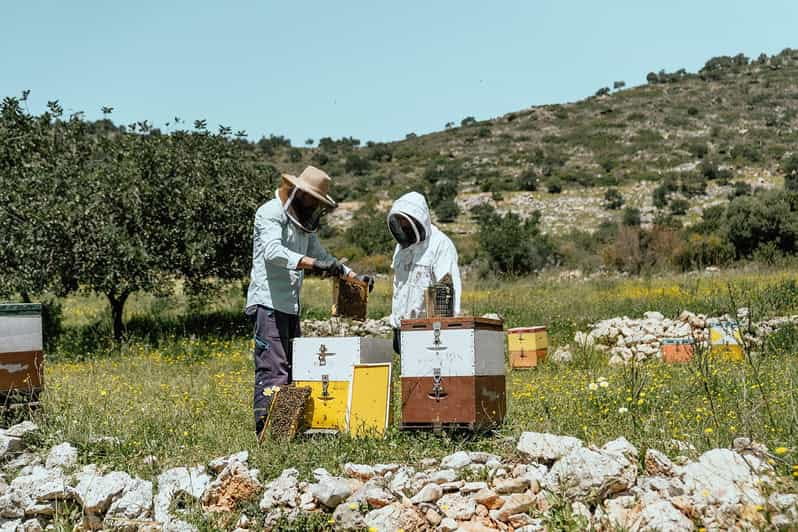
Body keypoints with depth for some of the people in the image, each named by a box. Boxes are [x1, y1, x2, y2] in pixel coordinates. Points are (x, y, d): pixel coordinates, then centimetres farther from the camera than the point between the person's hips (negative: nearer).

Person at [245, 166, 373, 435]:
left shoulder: (303, 223, 19)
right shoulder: (270, 214, -9)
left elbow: (320, 254, 28)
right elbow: (273, 251, -26)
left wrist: (354, 276, 15)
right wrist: (315, 264, -37)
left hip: (291, 306, 10)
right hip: (269, 304, -9)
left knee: (293, 368, 9)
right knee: (273, 370, -13)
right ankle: (266, 429, -12)